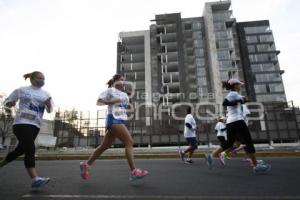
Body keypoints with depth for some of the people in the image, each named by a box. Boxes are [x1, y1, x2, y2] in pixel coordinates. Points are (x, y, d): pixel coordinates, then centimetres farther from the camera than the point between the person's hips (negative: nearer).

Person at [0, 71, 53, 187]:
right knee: (30, 149, -20)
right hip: (21, 124, -5)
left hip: (35, 126, 6)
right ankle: (35, 179, -24)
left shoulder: (45, 94, 12)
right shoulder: (21, 90, 5)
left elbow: (50, 110, 6)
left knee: (20, 150, 17)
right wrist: (9, 103, -12)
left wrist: (49, 104, -16)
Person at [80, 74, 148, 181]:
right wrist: (112, 101, -15)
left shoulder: (124, 94, 22)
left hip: (120, 120, 8)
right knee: (129, 142, -17)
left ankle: (86, 165, 25)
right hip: (113, 119, -8)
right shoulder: (110, 90, 1)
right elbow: (98, 102, -2)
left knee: (105, 146, 11)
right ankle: (134, 171, -17)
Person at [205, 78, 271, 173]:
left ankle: (211, 156, 2)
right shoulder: (233, 94, -6)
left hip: (230, 122, 9)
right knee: (249, 142, 0)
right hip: (237, 121, -9)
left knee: (229, 143, 11)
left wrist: (241, 100, 11)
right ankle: (256, 166, 6)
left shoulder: (231, 94, 23)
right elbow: (225, 103, -21)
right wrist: (239, 101, -16)